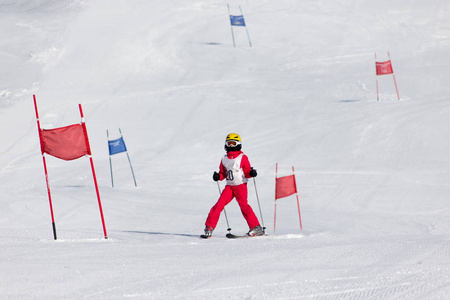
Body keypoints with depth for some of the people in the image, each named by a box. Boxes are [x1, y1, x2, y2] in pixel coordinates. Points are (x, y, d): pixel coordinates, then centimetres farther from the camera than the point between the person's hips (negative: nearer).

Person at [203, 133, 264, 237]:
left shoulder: (242, 157, 0)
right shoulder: (224, 159, 12)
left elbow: (247, 172, -1)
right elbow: (223, 174, 17)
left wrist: (251, 173, -22)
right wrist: (218, 176, -3)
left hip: (241, 186, -4)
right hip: (229, 186, 4)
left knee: (243, 204, -16)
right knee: (219, 204, -8)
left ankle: (256, 227, -9)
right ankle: (209, 227, -3)